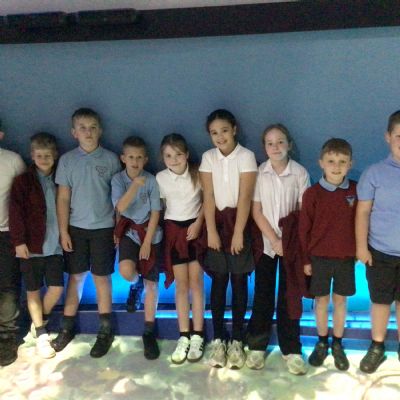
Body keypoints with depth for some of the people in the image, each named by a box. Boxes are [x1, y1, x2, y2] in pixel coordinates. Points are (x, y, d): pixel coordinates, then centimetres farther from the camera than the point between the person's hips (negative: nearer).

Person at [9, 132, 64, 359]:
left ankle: (40, 320, 26)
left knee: (57, 288, -2)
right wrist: (19, 241, -13)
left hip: (54, 244, 2)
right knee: (33, 290, 7)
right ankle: (41, 333, 21)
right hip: (31, 245, -2)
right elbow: (16, 213, -7)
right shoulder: (23, 181, -3)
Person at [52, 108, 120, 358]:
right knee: (76, 277, 10)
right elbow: (63, 198, 1)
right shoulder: (67, 160, 1)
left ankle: (106, 330, 18)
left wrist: (119, 227, -1)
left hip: (104, 227, -1)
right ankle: (68, 327, 24)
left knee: (102, 277, 6)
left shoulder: (110, 159, -2)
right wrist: (63, 231, -3)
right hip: (76, 227, 1)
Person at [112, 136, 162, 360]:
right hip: (129, 231, 0)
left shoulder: (151, 180, -7)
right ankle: (136, 283, 15)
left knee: (152, 283, 3)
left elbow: (155, 213, -6)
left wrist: (147, 242, -9)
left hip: (150, 233, 0)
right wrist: (135, 185, -31)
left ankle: (149, 332, 17)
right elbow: (120, 208, -19)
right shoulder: (118, 179, -5)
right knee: (126, 270, -26)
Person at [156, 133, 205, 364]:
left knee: (196, 283, 1)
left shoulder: (197, 174, -7)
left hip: (195, 228, -1)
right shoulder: (160, 178, -3)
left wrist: (198, 223, -10)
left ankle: (197, 336, 10)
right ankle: (184, 336, 13)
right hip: (173, 230, 1)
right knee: (181, 285, 5)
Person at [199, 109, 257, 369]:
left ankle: (237, 341, 14)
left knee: (239, 282, 4)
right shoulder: (208, 157, 2)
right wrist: (211, 231, -8)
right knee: (218, 282, 5)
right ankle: (218, 339, 15)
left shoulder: (246, 156, -6)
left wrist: (238, 233, -14)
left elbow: (245, 197, -11)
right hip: (217, 221, 2)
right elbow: (208, 197, -2)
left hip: (239, 221, -2)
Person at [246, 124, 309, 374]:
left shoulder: (300, 173, -6)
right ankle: (257, 345, 20)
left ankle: (291, 349, 17)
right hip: (266, 242, 1)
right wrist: (274, 239, -10)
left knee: (289, 296, 5)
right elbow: (256, 211, -4)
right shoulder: (259, 173, -5)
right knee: (263, 294, 7)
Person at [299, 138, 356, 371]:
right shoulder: (312, 193, -10)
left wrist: (359, 251, 3)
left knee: (340, 300, 13)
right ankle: (322, 343, 30)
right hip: (319, 256, -1)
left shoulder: (356, 191, -5)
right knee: (322, 300, 12)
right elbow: (304, 228, -5)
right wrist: (305, 259, -3)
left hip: (346, 257, 1)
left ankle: (338, 345, 29)